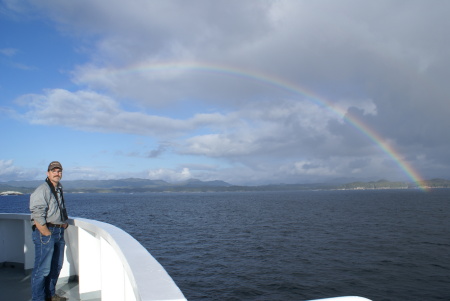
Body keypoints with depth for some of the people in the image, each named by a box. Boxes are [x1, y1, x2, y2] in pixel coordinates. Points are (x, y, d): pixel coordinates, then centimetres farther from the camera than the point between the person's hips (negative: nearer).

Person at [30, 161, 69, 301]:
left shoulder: (59, 188, 15)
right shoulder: (42, 190, -12)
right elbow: (37, 216, -19)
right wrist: (47, 234, -20)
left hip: (59, 232, 9)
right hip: (45, 233, -9)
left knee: (56, 266, 17)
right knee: (42, 268, -6)